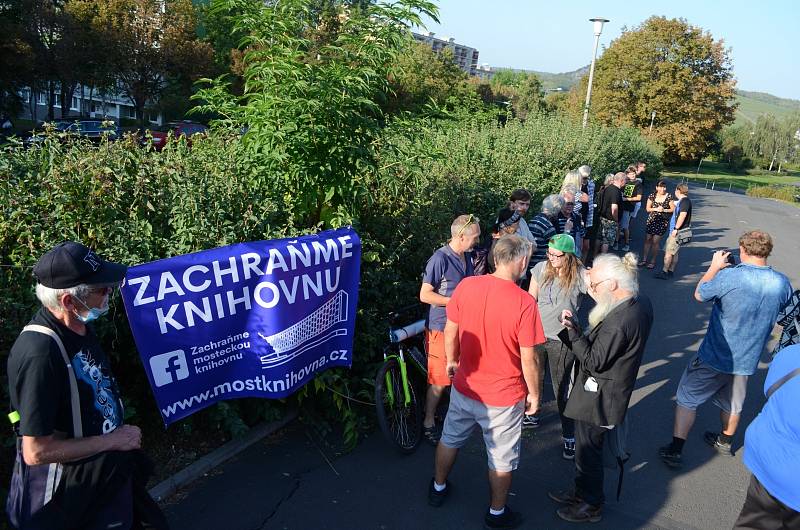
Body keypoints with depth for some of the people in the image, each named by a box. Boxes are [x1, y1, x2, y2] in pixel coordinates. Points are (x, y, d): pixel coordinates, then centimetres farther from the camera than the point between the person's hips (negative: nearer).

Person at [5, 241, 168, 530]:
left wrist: (123, 434, 6)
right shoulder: (40, 351, -29)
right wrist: (113, 441, -18)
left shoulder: (80, 327, -2)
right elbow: (36, 452, -27)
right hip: (71, 498, -8)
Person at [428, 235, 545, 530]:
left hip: (464, 386, 4)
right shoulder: (524, 303, -22)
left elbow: (450, 332, 0)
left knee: (450, 439, 26)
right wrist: (534, 394, -1)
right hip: (504, 396, -4)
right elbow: (528, 359, -17)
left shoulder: (466, 286, -11)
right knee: (502, 458, 17)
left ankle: (438, 488, 47)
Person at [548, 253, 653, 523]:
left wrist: (573, 331, -22)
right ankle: (581, 492, 45)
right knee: (587, 447, 26)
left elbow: (593, 363, -25)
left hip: (598, 398, -9)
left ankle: (591, 506, 33)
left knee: (588, 452, 12)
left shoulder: (618, 321, -33)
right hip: (613, 392, 9)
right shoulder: (641, 303, -2)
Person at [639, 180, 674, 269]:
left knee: (655, 242, -2)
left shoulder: (669, 197, -6)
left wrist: (664, 210, -18)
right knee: (647, 240, 5)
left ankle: (653, 261, 11)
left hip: (662, 222, -3)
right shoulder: (652, 195, 1)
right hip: (651, 221, 3)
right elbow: (647, 208, 0)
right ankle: (644, 259, 15)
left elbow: (673, 209, -3)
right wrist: (656, 209, -16)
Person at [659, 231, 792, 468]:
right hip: (747, 360, 5)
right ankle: (725, 442, 48)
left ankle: (674, 450, 12)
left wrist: (715, 266, 5)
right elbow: (783, 313, 12)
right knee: (732, 403, 27)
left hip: (714, 357, -5)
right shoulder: (782, 283, -10)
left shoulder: (729, 276, -25)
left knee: (687, 399, 10)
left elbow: (699, 295, -7)